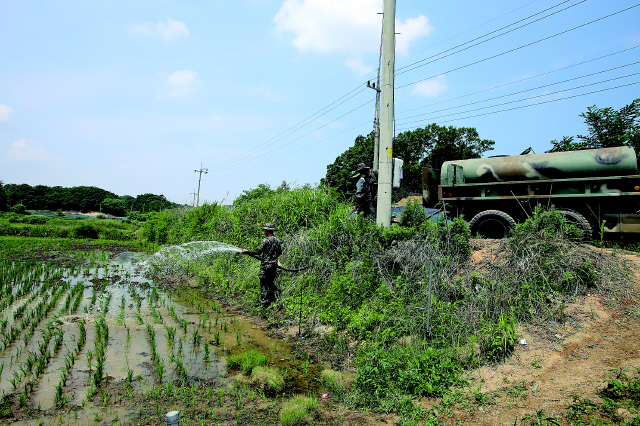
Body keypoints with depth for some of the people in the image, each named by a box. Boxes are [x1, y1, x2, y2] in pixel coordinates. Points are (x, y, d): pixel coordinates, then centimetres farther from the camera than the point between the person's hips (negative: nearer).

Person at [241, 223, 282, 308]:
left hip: (266, 265, -7)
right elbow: (280, 252, 17)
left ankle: (264, 302, 1)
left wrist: (247, 251, -6)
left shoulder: (265, 240, -13)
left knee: (264, 283, 1)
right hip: (274, 265, 7)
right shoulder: (277, 240, 9)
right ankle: (275, 298, 14)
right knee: (270, 282, 19)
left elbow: (258, 252, -13)